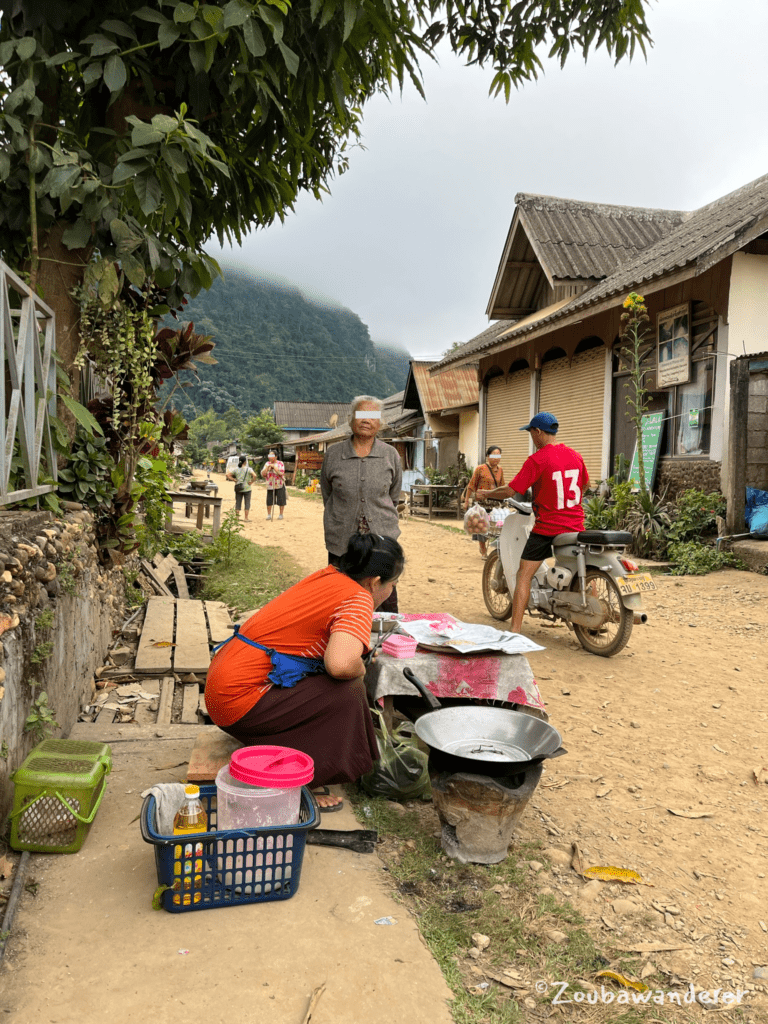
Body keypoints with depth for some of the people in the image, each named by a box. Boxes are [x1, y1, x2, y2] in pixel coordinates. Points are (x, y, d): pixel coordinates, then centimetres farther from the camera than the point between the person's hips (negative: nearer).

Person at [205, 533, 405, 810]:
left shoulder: (329, 576, 10)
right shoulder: (359, 599, -15)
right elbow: (340, 664, -32)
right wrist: (360, 670, -10)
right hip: (239, 701, -9)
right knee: (348, 689, -12)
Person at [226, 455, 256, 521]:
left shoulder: (236, 469, 1)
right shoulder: (248, 469, -8)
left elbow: (228, 475, -4)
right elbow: (254, 475, -23)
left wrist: (235, 480, -1)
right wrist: (251, 482, -10)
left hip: (238, 489, 3)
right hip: (247, 489, -3)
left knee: (238, 503, 9)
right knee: (247, 503, 5)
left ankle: (237, 518, 12)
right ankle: (246, 518, 5)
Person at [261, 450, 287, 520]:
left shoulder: (280, 464, -5)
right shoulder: (267, 464, 7)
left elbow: (281, 473, -19)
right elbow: (263, 474, 1)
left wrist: (273, 466, -19)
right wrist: (267, 467, -13)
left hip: (279, 485, -3)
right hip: (270, 485, 3)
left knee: (281, 500, 1)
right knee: (269, 500, 4)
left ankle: (281, 514, 13)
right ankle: (269, 515, 16)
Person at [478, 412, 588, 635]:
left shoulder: (537, 460, -13)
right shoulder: (575, 456, 6)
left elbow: (511, 491, -14)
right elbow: (585, 484, 23)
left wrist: (485, 494, 2)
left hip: (547, 527, -6)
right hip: (575, 526, 6)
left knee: (524, 576, -1)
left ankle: (515, 628, -8)